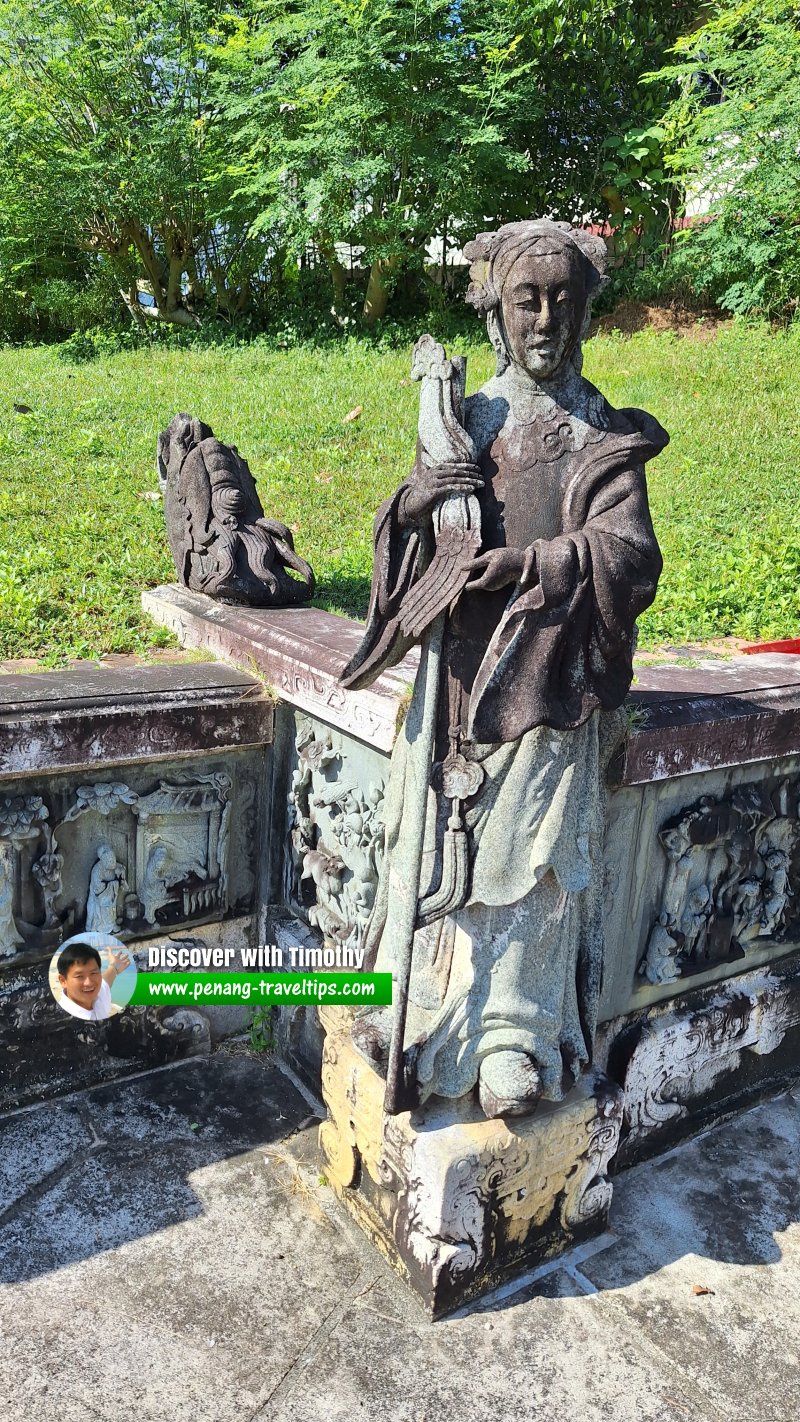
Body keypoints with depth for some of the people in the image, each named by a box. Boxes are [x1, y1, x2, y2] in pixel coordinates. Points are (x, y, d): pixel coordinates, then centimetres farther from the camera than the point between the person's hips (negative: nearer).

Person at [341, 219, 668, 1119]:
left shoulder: (604, 440, 3)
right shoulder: (460, 423, 9)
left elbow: (630, 558, -9)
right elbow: (402, 554, 6)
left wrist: (525, 561, -22)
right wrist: (411, 506, -15)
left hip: (546, 688, -2)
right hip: (455, 678, 2)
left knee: (528, 856, -1)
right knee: (433, 847, 3)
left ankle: (515, 1034, 15)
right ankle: (414, 1013, 21)